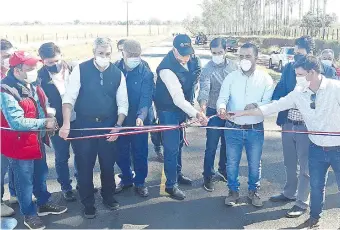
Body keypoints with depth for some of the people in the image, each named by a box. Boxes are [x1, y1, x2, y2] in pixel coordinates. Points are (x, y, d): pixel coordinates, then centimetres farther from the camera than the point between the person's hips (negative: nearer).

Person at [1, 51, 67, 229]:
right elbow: (17, 122, -30)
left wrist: (49, 116, -1)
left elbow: (43, 107, 18)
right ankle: (29, 214, 28)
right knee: (25, 180, 9)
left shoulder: (32, 85, 2)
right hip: (19, 144, -8)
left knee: (41, 174, 23)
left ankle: (43, 204, 43)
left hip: (37, 140, 8)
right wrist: (45, 123, -23)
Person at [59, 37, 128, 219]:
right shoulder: (81, 70, -7)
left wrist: (118, 126, -8)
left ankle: (108, 197, 35)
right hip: (84, 125, -2)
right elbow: (69, 98, -11)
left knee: (108, 163, 13)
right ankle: (88, 203, 25)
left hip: (108, 126, 2)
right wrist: (66, 124, -21)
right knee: (84, 165, 6)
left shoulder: (118, 74, 0)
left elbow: (122, 103, 3)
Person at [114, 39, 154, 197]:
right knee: (121, 152, 13)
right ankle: (126, 179, 34)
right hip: (118, 119, 2)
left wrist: (141, 117, -32)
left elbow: (146, 98, -16)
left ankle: (140, 182, 26)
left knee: (140, 153, 7)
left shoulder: (146, 73, -10)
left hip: (139, 120, -2)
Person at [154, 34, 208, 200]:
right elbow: (178, 99, -35)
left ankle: (177, 174, 40)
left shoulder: (192, 59, -7)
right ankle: (171, 185, 12)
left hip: (181, 107, 7)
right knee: (171, 147, -2)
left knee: (178, 143, 21)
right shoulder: (167, 69, -30)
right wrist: (196, 113, -43)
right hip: (168, 110, -7)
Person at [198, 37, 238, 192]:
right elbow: (204, 88, -26)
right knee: (211, 147, 2)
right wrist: (202, 102, -46)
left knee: (227, 144, 18)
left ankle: (223, 170, 37)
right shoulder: (208, 69, -12)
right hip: (214, 112, -4)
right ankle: (208, 176, 16)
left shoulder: (233, 66, 1)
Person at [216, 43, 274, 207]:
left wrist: (256, 105, -31)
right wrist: (221, 108, -31)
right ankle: (233, 191, 30)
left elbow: (269, 102, -10)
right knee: (232, 162, 10)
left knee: (254, 163, 12)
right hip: (233, 129, 1)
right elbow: (222, 98, -8)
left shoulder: (265, 79, -3)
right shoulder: (231, 77, 0)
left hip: (255, 130, 0)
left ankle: (253, 191, 34)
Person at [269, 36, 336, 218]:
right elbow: (279, 93, 4)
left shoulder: (325, 70, -10)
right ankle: (289, 193, 40)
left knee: (304, 166, 9)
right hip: (288, 124, 5)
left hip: (307, 126, -4)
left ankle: (302, 202, 24)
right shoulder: (288, 68, 1)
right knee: (289, 163, 21)